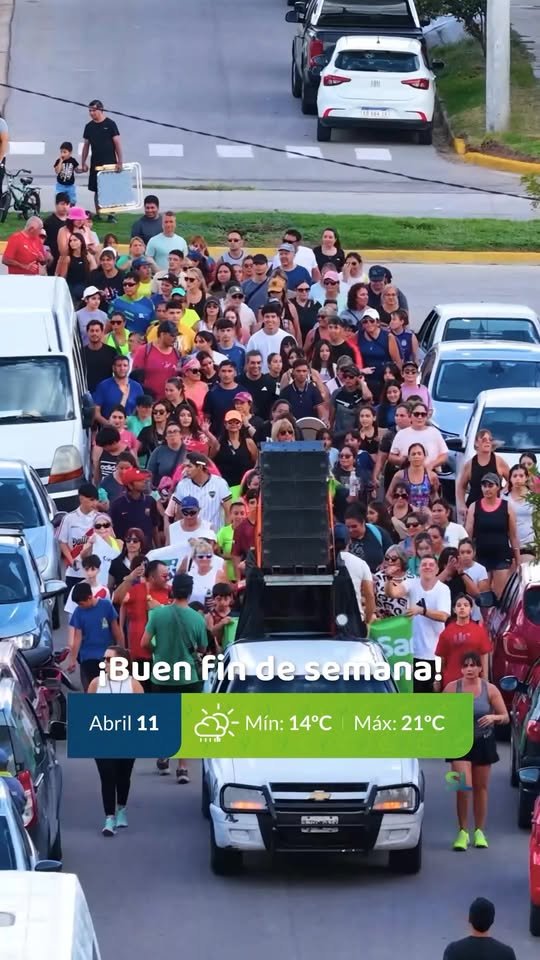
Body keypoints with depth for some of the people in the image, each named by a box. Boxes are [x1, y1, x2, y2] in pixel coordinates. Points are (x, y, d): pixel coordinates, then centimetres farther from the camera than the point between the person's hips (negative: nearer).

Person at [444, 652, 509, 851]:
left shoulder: (490, 690, -5)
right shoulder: (452, 688, -5)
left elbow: (505, 717, -2)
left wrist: (494, 717, -23)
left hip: (484, 742, 1)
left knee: (481, 788, 8)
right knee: (464, 787, -12)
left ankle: (479, 832, 20)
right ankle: (463, 832, -1)